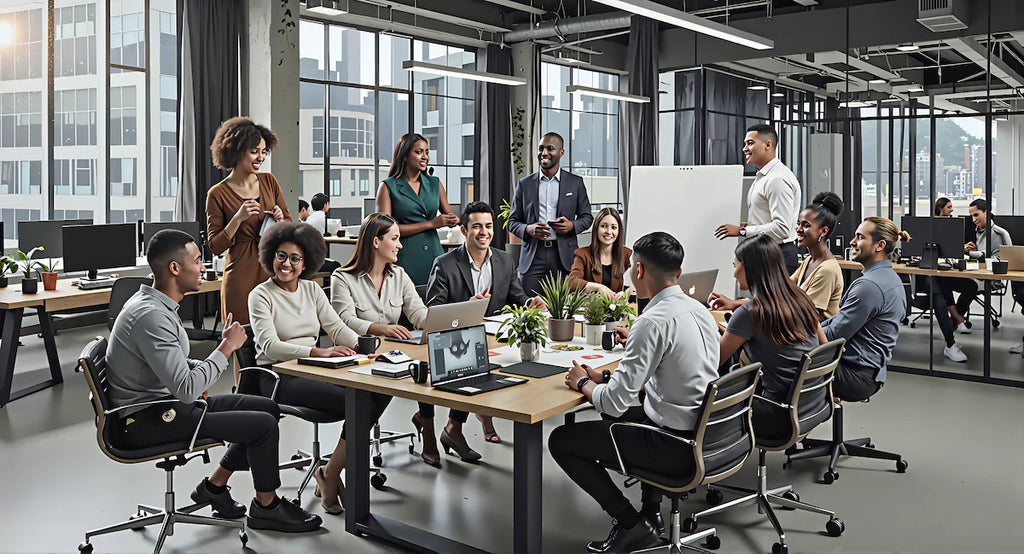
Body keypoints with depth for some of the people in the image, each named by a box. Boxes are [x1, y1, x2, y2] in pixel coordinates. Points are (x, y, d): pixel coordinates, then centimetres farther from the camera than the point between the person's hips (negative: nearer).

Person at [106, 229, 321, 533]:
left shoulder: (156, 304, 8)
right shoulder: (150, 316, -25)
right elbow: (187, 390, -29)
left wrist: (223, 348, -2)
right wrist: (226, 348, -17)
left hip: (163, 403, 10)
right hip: (144, 422, -10)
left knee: (268, 407, 8)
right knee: (263, 425, -16)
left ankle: (214, 485, 18)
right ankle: (266, 506, 6)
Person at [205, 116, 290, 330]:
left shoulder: (269, 182, 8)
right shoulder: (218, 194, -4)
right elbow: (215, 246, -4)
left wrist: (279, 219, -6)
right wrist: (238, 218, -16)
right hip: (241, 277, -4)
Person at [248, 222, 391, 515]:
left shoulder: (312, 289, 14)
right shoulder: (261, 295, -4)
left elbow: (337, 327, 9)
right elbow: (270, 346, -17)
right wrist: (319, 352, -32)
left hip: (312, 370, 6)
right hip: (278, 377, -6)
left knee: (382, 389, -19)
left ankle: (331, 472, -9)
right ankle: (330, 477, -7)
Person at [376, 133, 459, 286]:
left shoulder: (435, 184, 14)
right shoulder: (388, 187, 0)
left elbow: (449, 215, 20)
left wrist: (453, 220, -7)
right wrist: (431, 224, -12)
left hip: (434, 255, 4)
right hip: (404, 258, -4)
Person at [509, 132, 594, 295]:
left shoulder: (575, 183, 9)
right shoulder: (524, 184, 11)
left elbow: (587, 217, 13)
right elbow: (513, 221, 12)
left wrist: (572, 226, -9)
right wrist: (528, 229, -9)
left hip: (564, 256, -1)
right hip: (533, 257, 1)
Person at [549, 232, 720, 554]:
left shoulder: (654, 321, -23)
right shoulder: (700, 310, 4)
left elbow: (614, 402, -21)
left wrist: (584, 383, -1)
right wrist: (637, 343, 29)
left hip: (676, 448, -9)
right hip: (706, 433, 9)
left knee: (561, 440, 2)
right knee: (625, 417, 35)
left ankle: (631, 525, 7)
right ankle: (651, 511, 29)